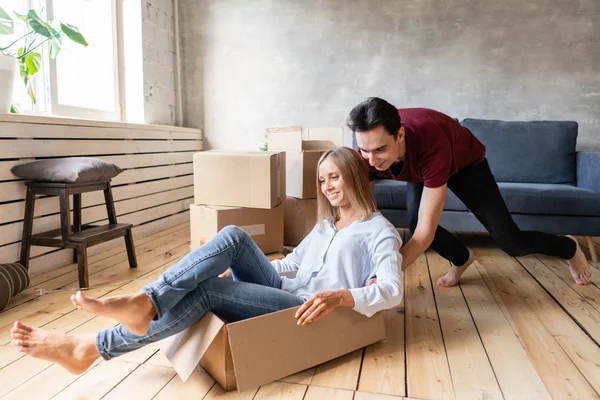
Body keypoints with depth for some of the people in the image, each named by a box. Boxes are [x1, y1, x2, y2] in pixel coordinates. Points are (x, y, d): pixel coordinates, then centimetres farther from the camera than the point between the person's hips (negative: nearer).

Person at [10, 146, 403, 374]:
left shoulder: (378, 229, -1)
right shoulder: (326, 224, 24)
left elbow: (392, 291, -15)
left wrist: (341, 296, -32)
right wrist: (248, 265, 18)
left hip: (314, 312, -6)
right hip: (282, 290, 7)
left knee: (210, 290, -26)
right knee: (233, 236, -20)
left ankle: (87, 349, -22)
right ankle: (147, 301, -34)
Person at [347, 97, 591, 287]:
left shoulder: (431, 144, -48)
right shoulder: (369, 149, -34)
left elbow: (425, 233, -48)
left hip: (465, 163, -4)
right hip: (420, 169, 4)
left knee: (512, 243, -2)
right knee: (414, 222, -20)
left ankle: (569, 248, 34)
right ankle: (462, 259, 16)